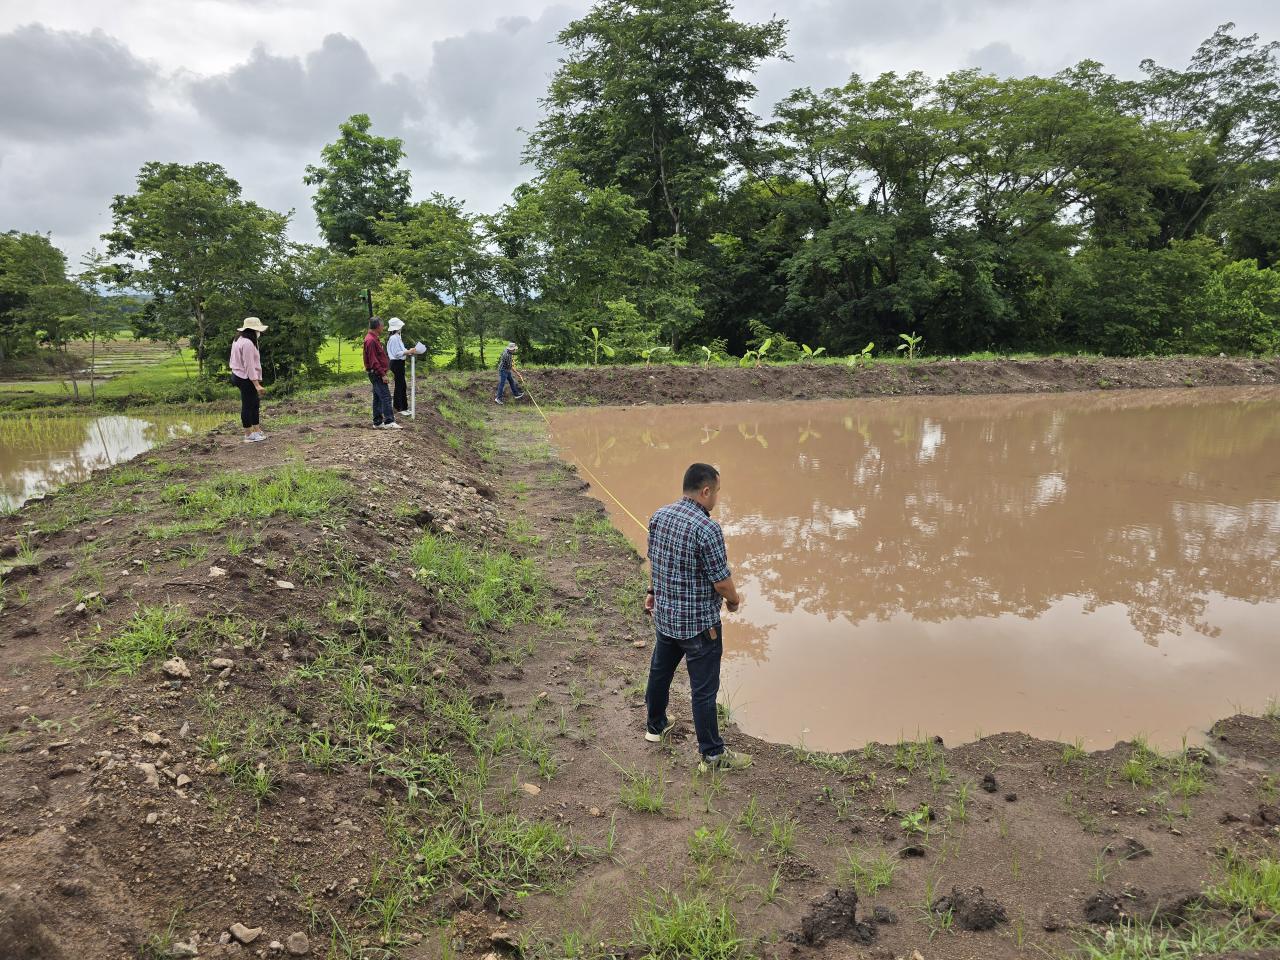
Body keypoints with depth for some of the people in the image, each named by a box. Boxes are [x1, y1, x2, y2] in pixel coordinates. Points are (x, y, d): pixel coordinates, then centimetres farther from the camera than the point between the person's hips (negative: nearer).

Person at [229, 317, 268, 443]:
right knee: (248, 405, -2)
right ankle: (249, 435, 6)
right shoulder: (247, 344, -20)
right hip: (246, 379, -11)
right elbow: (249, 366, -23)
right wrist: (257, 384, -23)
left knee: (255, 403, 17)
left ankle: (256, 431, 24)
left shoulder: (239, 340, 14)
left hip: (239, 375, 11)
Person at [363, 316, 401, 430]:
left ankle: (378, 423, 15)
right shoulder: (371, 340, -17)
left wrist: (382, 372, 20)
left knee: (378, 398, 11)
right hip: (377, 374, -11)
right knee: (386, 397, -13)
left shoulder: (374, 338, 16)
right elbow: (373, 360, -22)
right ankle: (389, 422, -17)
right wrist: (382, 374, -21)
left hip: (377, 374, 11)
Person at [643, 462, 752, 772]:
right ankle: (712, 754, 17)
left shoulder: (658, 516, -3)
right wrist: (734, 601, 0)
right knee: (704, 689, 5)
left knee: (660, 670, 25)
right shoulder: (707, 529, -26)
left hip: (664, 615, 8)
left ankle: (655, 725, 46)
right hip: (698, 623, -7)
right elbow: (722, 582, -21)